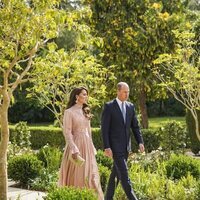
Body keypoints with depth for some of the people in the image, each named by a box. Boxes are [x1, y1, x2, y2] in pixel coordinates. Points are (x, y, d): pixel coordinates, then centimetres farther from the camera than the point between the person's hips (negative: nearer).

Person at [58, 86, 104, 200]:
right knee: (75, 176, -2)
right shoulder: (69, 112, -6)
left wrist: (92, 148, 14)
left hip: (87, 147, 7)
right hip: (75, 145, -7)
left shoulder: (85, 112, 15)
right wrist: (74, 150, -19)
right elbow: (67, 133, -12)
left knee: (90, 175, 3)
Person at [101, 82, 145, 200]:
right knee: (124, 174, -11)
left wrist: (140, 142, -1)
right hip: (115, 146, -6)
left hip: (126, 146, 6)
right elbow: (104, 129, -10)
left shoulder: (131, 106, 10)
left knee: (116, 173, 12)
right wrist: (107, 147, -16)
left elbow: (135, 126, 12)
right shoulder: (109, 106, -8)